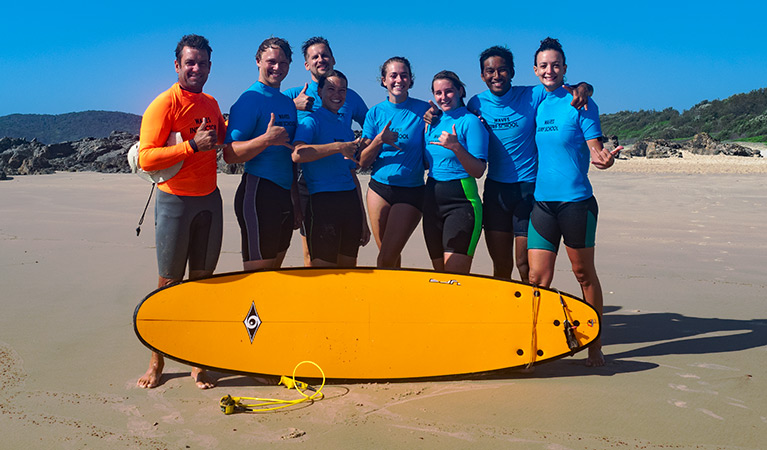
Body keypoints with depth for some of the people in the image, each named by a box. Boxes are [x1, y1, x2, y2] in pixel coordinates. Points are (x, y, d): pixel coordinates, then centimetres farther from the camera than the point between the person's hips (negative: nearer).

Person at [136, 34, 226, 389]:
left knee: (202, 281, 7)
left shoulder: (211, 104, 11)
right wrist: (193, 145, -23)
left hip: (209, 200, 5)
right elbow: (146, 159, -18)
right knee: (169, 284, 2)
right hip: (175, 202, -5)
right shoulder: (164, 104, -9)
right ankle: (157, 361, 15)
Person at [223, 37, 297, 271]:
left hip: (285, 193, 8)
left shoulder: (288, 101, 17)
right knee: (257, 272, -4)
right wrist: (266, 139, -27)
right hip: (258, 193, -8)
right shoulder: (250, 99, -7)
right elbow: (230, 155, -16)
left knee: (274, 269, 14)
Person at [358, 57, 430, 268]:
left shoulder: (423, 109, 0)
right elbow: (363, 162, 3)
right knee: (390, 256, 10)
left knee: (386, 259, -8)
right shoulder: (375, 113, 5)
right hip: (379, 188, 3)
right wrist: (379, 141, -14)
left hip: (411, 192, -2)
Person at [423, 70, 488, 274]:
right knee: (440, 273, 9)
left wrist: (456, 147, -26)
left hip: (461, 199, -6)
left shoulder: (471, 121, -5)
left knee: (455, 276, -12)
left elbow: (478, 171, -12)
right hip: (432, 200, 7)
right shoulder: (433, 122, 13)